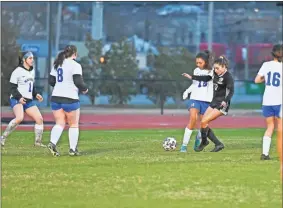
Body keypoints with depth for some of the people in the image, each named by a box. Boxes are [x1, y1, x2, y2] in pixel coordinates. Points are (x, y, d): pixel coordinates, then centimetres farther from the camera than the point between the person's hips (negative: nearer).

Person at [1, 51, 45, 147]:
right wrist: (19, 97, -23)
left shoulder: (32, 71, 15)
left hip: (29, 100, 8)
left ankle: (38, 142, 12)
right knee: (19, 118, -30)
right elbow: (13, 88, -10)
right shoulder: (17, 71, -9)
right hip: (16, 99, -8)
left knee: (39, 119, -1)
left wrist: (36, 94, 9)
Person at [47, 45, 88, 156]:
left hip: (56, 97, 6)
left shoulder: (57, 65, 13)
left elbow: (51, 81, 14)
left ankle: (52, 143, -17)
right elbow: (78, 81, -15)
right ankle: (73, 149, 10)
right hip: (70, 98, -6)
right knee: (74, 124, 8)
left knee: (59, 123, 6)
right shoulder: (75, 65, -8)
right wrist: (85, 89, 4)